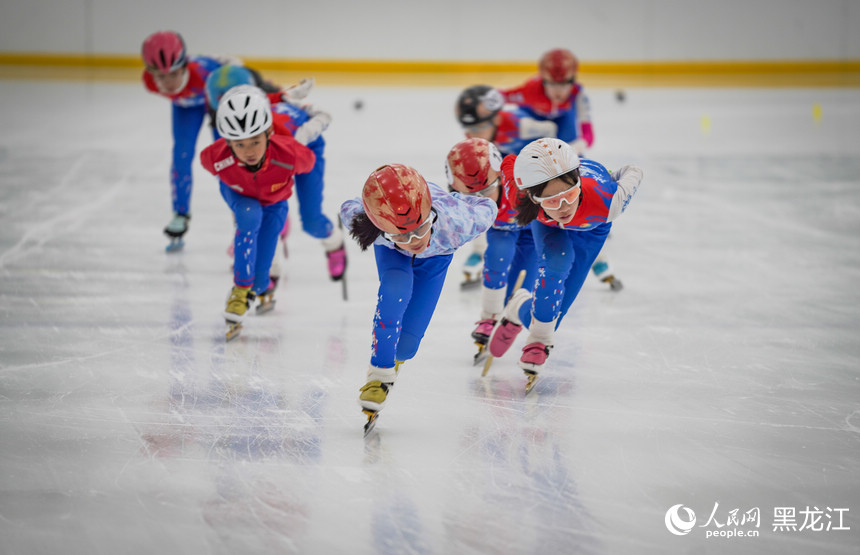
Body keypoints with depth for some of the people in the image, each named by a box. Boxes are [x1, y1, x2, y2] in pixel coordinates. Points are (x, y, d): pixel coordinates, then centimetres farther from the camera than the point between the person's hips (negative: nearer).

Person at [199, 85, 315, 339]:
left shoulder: (291, 154, -43)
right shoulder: (214, 157, -39)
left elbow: (307, 161, -17)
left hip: (274, 199, 0)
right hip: (237, 194, 0)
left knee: (258, 274, -4)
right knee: (250, 217, -36)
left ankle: (263, 287, 37)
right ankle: (241, 290, -18)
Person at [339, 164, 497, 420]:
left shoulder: (457, 222, -48)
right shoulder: (365, 225, -45)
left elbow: (487, 207, -27)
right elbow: (348, 208, -21)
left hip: (436, 254, 1)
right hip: (393, 254, 0)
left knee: (405, 345, -2)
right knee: (395, 291, -34)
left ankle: (393, 357, 38)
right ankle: (380, 374, -12)